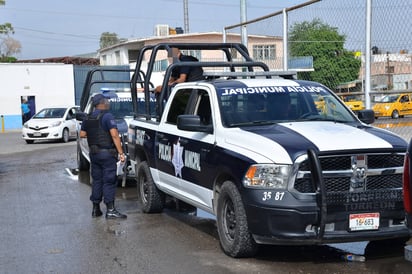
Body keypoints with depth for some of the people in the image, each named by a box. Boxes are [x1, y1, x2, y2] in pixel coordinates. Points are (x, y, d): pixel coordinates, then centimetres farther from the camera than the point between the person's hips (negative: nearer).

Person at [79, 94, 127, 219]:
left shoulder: (88, 118, 11)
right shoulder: (107, 116, -11)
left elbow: (82, 134, 16)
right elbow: (114, 135, -19)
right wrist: (121, 153, -19)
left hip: (93, 153, 7)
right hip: (107, 153, -7)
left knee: (97, 180, 13)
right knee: (109, 181, -5)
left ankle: (96, 209, 16)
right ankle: (110, 210, -8)